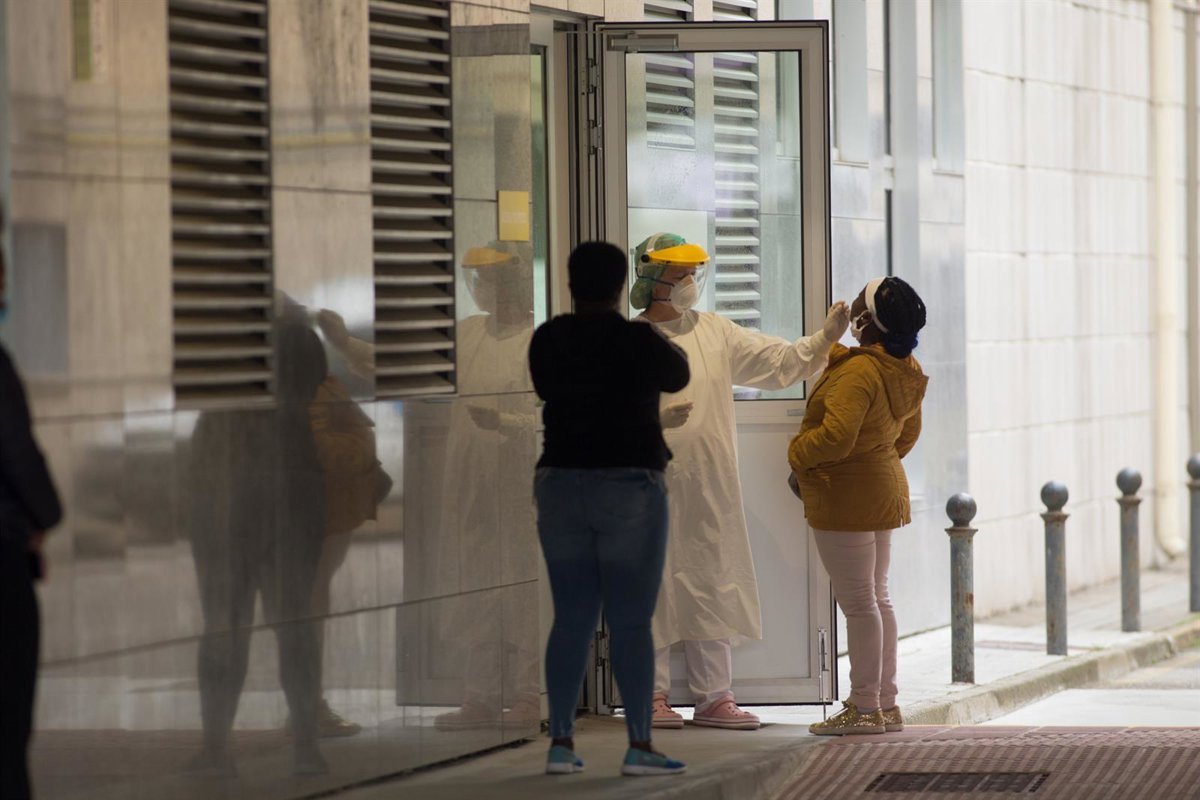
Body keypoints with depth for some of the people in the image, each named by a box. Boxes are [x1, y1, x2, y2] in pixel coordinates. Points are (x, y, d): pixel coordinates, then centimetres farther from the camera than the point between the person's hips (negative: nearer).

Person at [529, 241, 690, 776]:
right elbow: (677, 377, 10)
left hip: (561, 485, 4)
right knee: (632, 621, -2)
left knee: (571, 619, 9)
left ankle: (560, 743, 5)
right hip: (629, 488, -4)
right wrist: (676, 353, 32)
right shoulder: (637, 340, -10)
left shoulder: (546, 340, 3)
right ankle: (639, 747, -3)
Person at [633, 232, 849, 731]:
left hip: (710, 484, 4)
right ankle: (653, 694, 9)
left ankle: (713, 697, 11)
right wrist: (655, 418, -20)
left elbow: (779, 362, 9)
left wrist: (825, 338, -3)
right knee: (654, 585, -1)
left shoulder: (714, 332, 10)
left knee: (711, 586, 6)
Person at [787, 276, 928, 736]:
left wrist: (799, 454, -12)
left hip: (845, 497, -9)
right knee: (876, 598, 15)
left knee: (858, 602, -4)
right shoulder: (905, 370, 6)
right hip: (884, 490, 9)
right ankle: (886, 704, 19)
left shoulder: (858, 372, -24)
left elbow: (836, 436, -29)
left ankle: (865, 708, -1)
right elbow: (908, 432, 18)